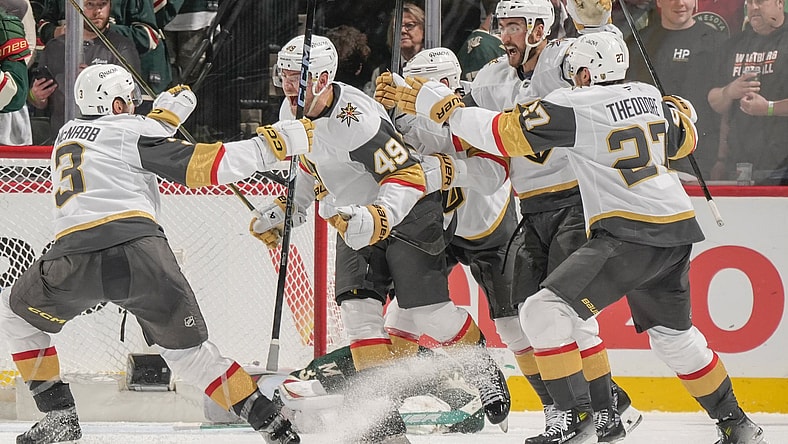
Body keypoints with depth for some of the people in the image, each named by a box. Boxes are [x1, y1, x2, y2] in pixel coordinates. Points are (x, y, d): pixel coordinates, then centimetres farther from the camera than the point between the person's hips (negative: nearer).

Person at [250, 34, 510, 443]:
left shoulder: (356, 120, -32)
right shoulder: (293, 111, -4)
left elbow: (408, 177, -33)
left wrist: (379, 219, -47)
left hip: (408, 211, -8)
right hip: (358, 216, 8)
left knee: (427, 311, -11)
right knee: (357, 307, -9)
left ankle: (483, 370, 15)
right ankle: (385, 409, -8)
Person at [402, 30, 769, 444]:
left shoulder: (573, 106, -9)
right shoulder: (649, 96, 12)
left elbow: (503, 134, -9)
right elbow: (683, 140, 29)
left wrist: (441, 104, 1)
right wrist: (678, 109, 50)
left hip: (629, 234, -8)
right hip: (677, 229, 8)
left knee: (545, 311, -10)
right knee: (672, 333, 26)